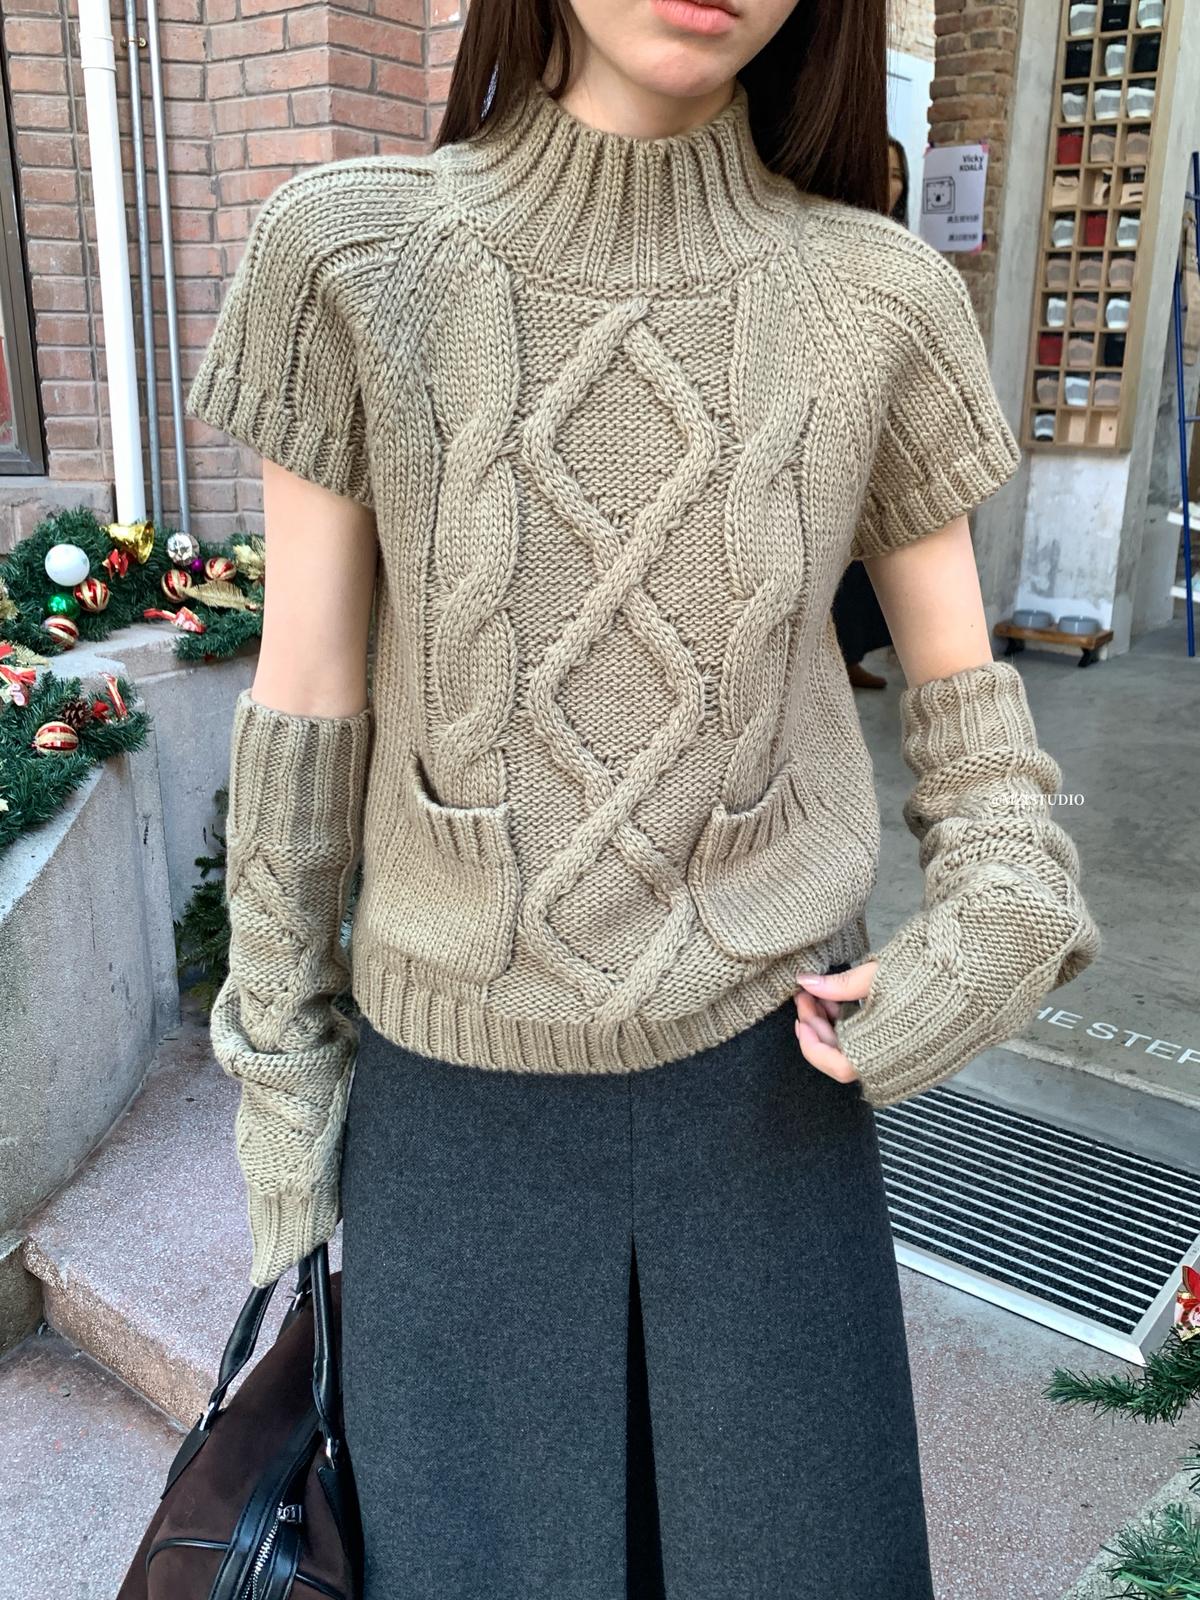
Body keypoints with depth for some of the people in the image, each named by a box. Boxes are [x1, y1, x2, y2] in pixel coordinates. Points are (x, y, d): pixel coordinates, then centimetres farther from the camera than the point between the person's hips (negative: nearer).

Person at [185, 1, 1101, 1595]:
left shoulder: (877, 296, -7)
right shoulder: (349, 257, -9)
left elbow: (958, 671, 6)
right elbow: (302, 693, -5)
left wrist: (1004, 917, -12)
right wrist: (279, 1065, 0)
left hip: (763, 1056, 1)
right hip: (462, 1077, 0)